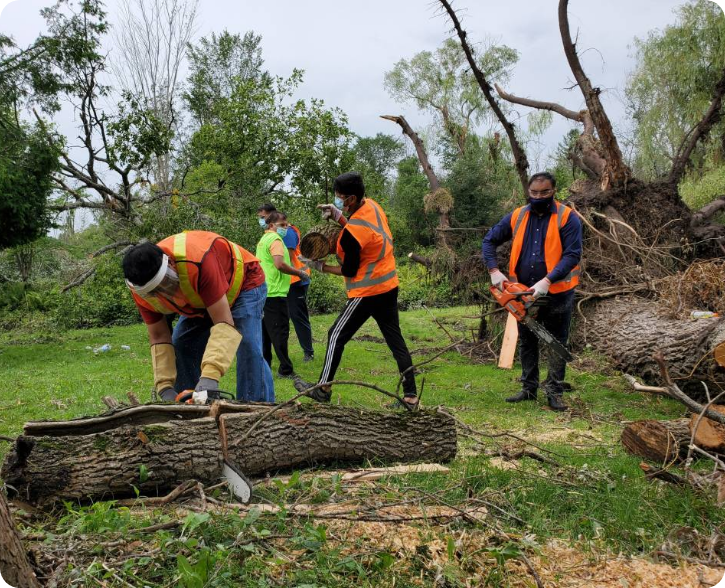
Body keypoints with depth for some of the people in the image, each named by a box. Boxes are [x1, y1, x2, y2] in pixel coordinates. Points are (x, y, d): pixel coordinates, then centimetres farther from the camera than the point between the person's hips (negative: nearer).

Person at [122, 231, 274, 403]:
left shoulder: (197, 260, -44)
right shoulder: (141, 289, -23)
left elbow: (223, 323, -43)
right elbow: (159, 338, -13)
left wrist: (210, 376, -53)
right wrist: (165, 387, -23)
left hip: (243, 282, -6)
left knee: (248, 347, -25)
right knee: (179, 348, -2)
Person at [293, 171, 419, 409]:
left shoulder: (351, 232, -23)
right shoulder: (373, 206, 1)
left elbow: (349, 271, -13)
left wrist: (321, 267, 0)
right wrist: (339, 217, 7)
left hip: (367, 292, -8)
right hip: (389, 286, 8)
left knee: (337, 336, 6)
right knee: (395, 340, 10)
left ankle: (323, 389, 15)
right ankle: (411, 396, 11)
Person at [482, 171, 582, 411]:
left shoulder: (567, 218, -9)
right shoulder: (517, 216, 3)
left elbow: (572, 255, -17)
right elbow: (490, 241, 8)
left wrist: (547, 281, -27)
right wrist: (494, 271, -7)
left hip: (557, 293, -4)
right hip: (524, 293, 4)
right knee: (527, 342, 13)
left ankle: (554, 392, 14)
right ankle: (529, 388, 26)